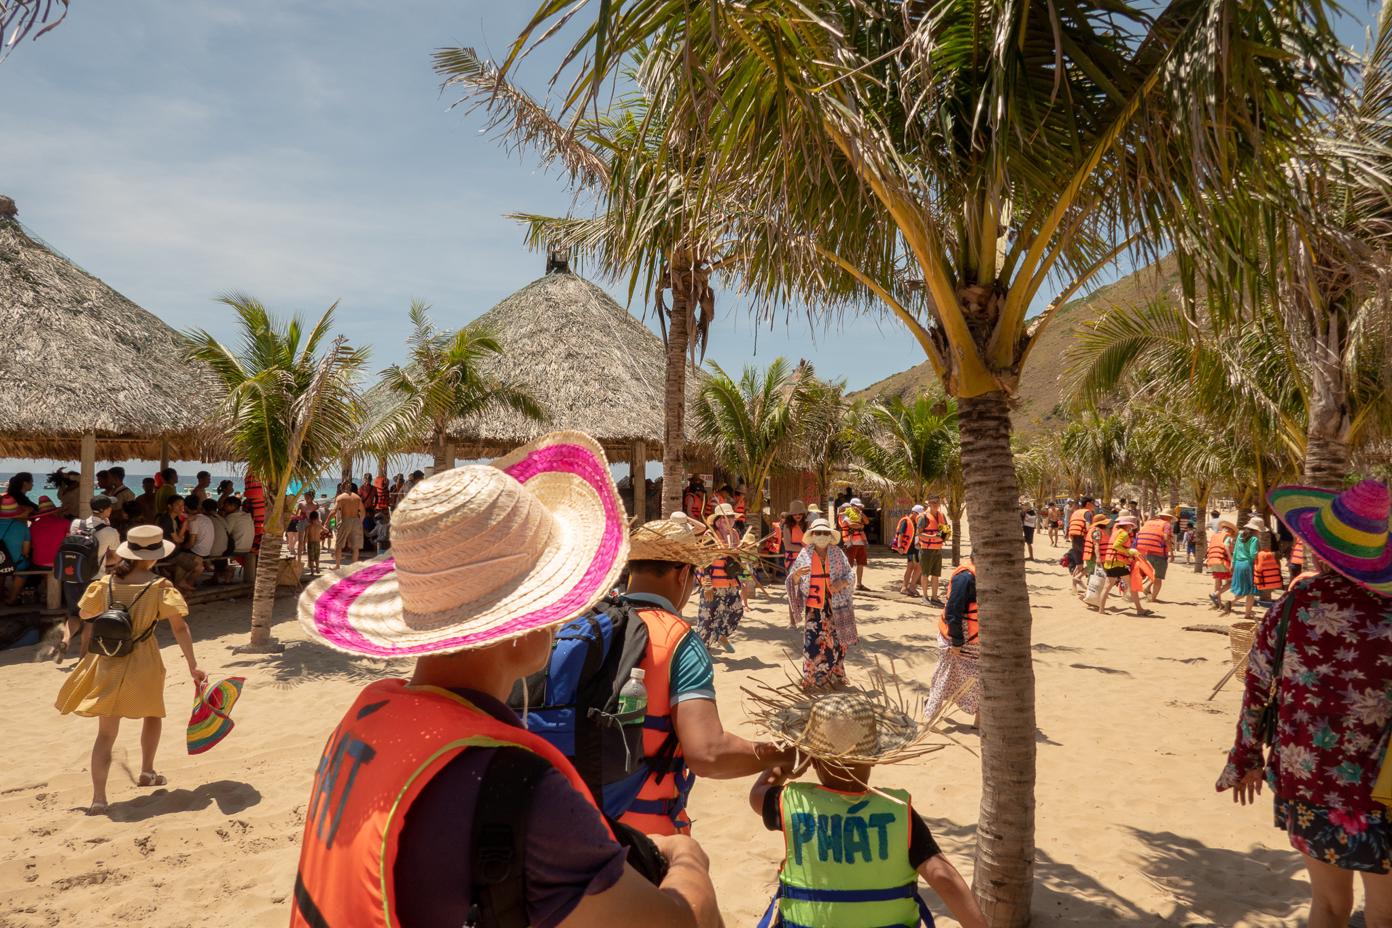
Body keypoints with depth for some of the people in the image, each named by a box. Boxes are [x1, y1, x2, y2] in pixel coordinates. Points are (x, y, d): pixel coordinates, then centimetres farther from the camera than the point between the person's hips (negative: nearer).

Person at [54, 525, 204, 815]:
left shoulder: (104, 585, -1)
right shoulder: (159, 587, -11)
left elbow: (88, 627, 6)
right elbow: (180, 628, -14)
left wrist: (88, 661, 20)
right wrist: (193, 666, -10)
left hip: (106, 664, 2)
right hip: (143, 666, -2)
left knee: (106, 733, 6)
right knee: (153, 714, 26)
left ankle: (98, 798, -1)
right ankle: (147, 771, 32)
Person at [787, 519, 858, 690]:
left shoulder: (837, 553, 1)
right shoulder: (805, 554, 0)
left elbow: (850, 575, 5)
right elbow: (793, 581, 3)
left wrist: (842, 582, -16)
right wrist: (797, 574, -19)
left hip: (835, 605, 1)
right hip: (813, 607, -1)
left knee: (835, 642, 5)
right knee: (813, 641, -5)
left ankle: (834, 677, 22)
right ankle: (814, 679, 8)